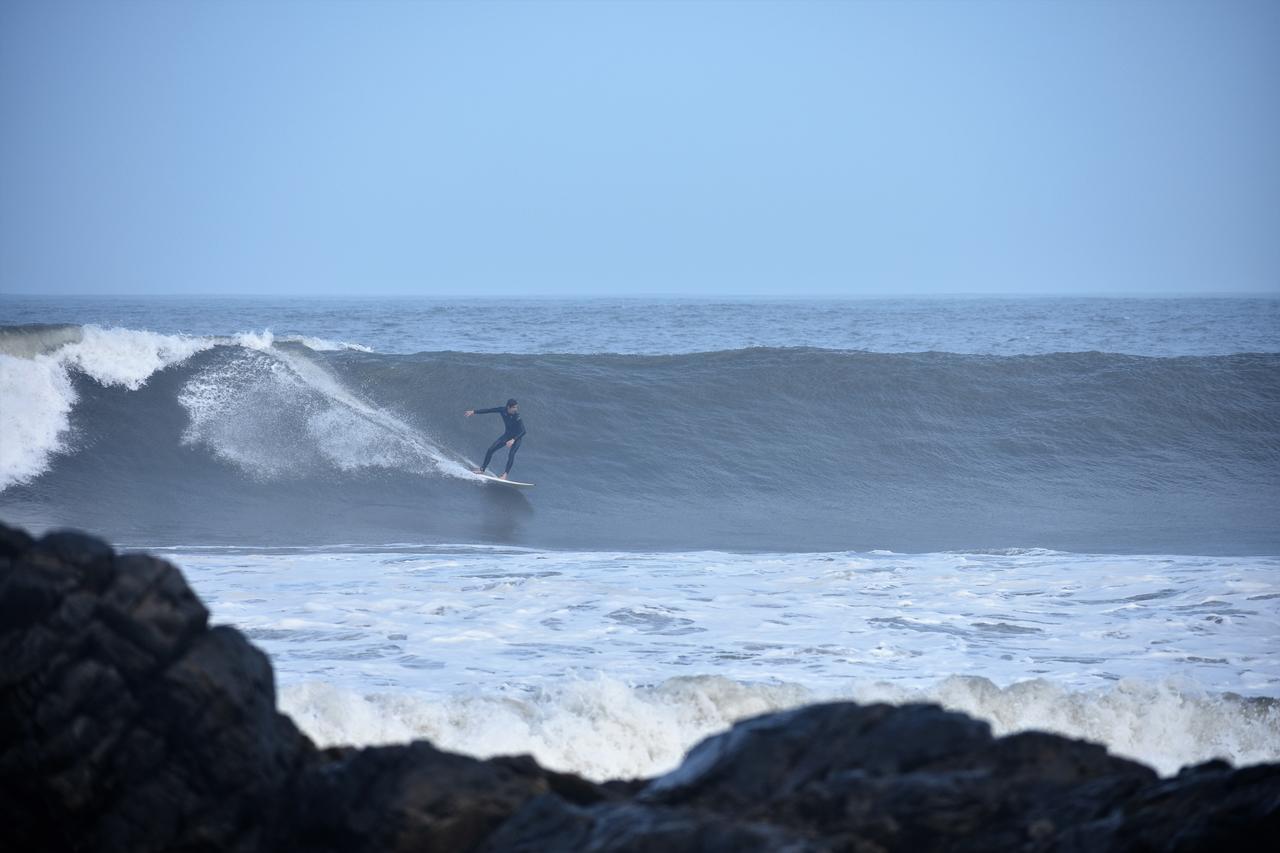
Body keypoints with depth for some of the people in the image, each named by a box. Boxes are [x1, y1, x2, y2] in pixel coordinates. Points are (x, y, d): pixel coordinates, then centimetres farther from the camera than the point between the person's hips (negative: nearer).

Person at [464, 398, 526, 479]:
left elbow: (523, 431, -32)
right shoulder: (502, 410, -15)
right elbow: (488, 410, -5)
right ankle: (482, 469, 13)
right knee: (490, 449, -1)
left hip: (517, 437, -6)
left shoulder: (517, 416, -29)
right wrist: (473, 411, -3)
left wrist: (513, 440, -43)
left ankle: (505, 475, -28)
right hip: (507, 435, 6)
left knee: (511, 454, -28)